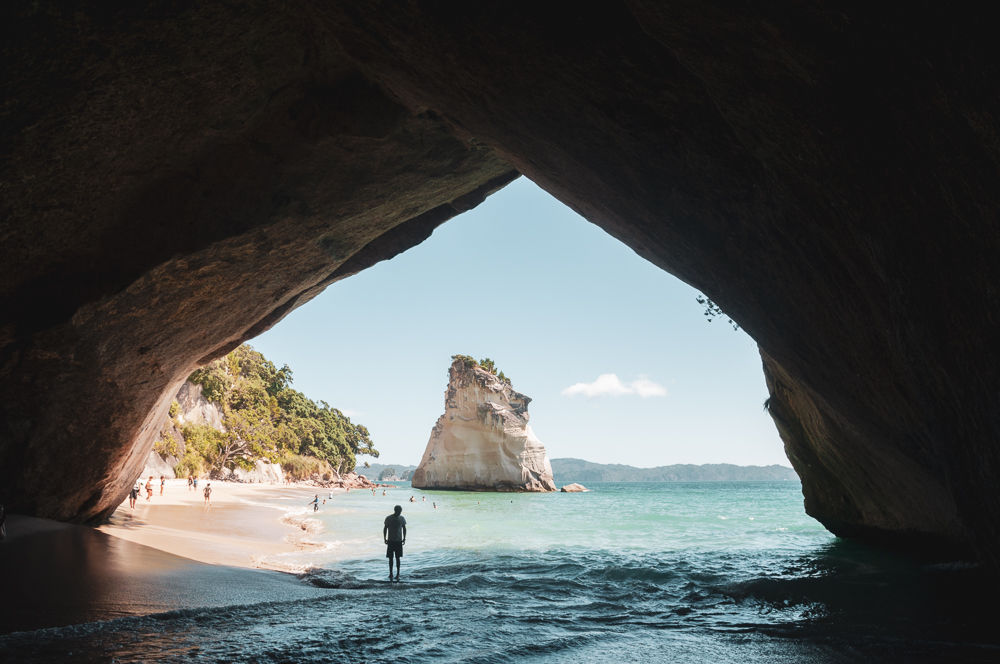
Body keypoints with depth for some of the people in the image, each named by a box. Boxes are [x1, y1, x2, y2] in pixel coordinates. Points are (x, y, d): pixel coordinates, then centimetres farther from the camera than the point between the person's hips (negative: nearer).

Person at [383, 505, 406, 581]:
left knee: (398, 558, 3)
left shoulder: (402, 518, 0)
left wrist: (404, 538, 1)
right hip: (390, 541, -1)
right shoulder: (388, 518, -5)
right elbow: (385, 528, 3)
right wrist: (385, 538, -3)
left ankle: (398, 574, 9)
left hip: (399, 541, 1)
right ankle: (390, 573, 12)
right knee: (390, 558, 1)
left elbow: (404, 529, 10)